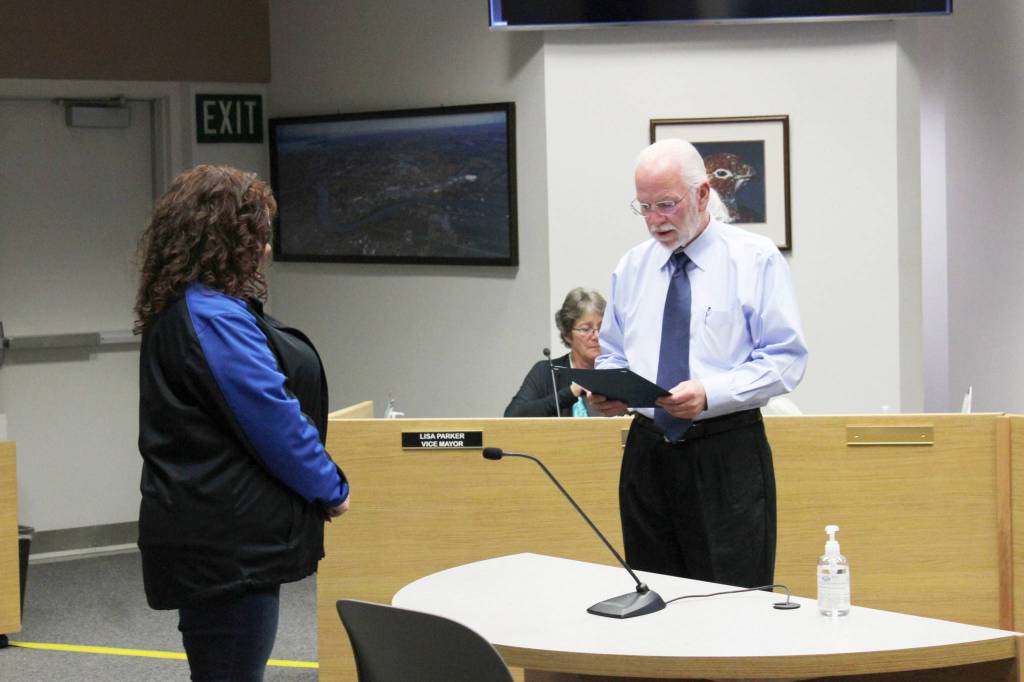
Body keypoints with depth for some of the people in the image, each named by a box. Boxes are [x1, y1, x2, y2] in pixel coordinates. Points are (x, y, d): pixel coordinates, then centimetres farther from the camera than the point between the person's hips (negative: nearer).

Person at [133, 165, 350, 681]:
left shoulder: (177, 310, 14)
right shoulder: (214, 317, -20)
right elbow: (274, 420, -20)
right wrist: (332, 489, -6)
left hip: (211, 536, 11)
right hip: (225, 543, -11)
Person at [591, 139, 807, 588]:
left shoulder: (756, 259, -2)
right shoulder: (631, 268, 12)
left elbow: (785, 359, -7)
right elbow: (613, 355, 19)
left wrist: (709, 393, -21)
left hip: (727, 455, -4)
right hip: (648, 451, 4)